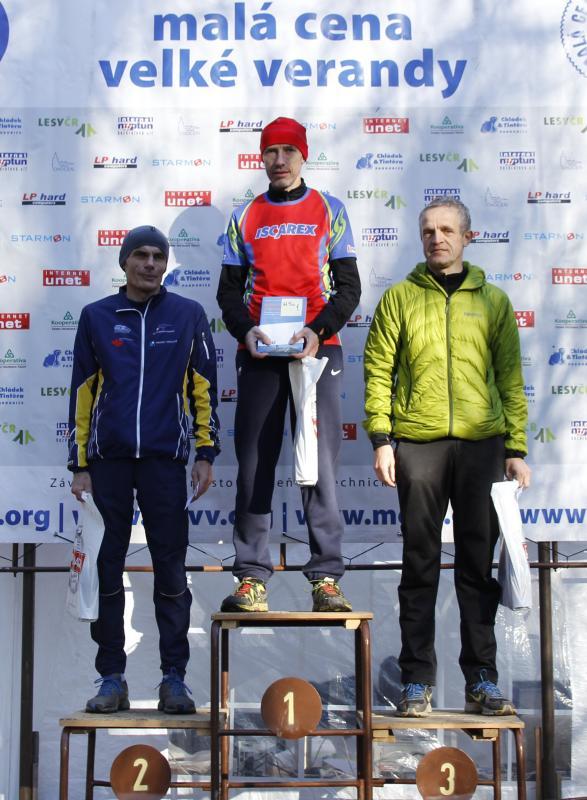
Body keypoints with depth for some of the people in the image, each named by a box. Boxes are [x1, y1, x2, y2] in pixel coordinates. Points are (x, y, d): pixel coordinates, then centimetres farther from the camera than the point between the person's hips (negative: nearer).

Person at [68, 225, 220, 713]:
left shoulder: (188, 315, 6)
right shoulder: (97, 317, 8)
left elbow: (204, 387, 7)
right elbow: (82, 393, 8)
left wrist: (206, 454, 2)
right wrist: (79, 465, 4)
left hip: (165, 458, -1)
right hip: (108, 459, 1)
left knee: (171, 570, 2)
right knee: (107, 570, 5)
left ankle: (174, 677, 10)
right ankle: (112, 678, 13)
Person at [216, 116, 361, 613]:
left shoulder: (329, 211, 9)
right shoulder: (245, 217, 14)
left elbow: (349, 285, 5)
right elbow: (230, 290, 12)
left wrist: (319, 331, -12)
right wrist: (245, 331, -8)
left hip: (317, 349, -2)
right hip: (259, 352, 2)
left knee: (321, 460, -5)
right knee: (254, 462, -1)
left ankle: (326, 577, -1)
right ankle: (252, 578, 3)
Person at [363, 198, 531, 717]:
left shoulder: (493, 301, 11)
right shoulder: (400, 298, 8)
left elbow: (510, 378, 9)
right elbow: (378, 371, 3)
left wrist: (516, 449, 3)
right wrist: (381, 439, -6)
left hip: (482, 444, 1)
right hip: (418, 443, -1)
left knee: (479, 563, 4)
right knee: (421, 563, 3)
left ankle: (482, 679, 12)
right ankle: (417, 681, 10)